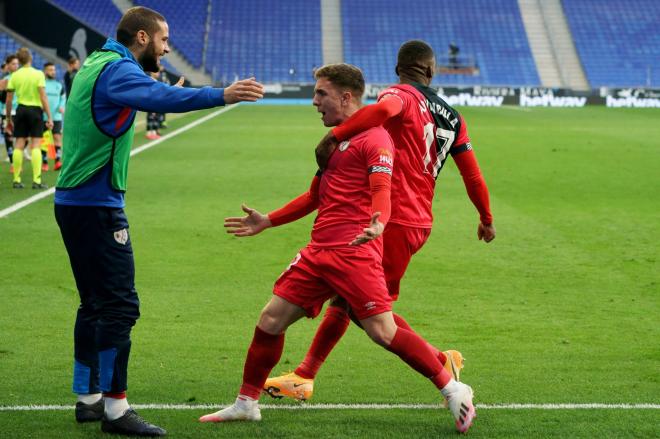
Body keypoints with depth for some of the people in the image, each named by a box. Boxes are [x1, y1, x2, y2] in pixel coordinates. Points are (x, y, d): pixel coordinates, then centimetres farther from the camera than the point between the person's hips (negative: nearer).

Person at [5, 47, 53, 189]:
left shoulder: (14, 76, 2)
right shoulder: (38, 74, -7)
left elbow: (8, 100, 4)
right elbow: (43, 97, -12)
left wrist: (8, 119, 14)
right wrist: (49, 117, -9)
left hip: (21, 110, 3)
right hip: (35, 110, -3)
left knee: (19, 145, 7)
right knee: (35, 145, -2)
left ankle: (16, 180, 7)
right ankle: (36, 181, -6)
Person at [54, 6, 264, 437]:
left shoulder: (97, 64, 14)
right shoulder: (117, 69, -16)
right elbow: (161, 97, -34)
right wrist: (220, 95, -43)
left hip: (75, 202, 10)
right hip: (96, 206, -10)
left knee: (97, 303, 16)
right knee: (120, 305, -8)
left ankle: (89, 398, 23)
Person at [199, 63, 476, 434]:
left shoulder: (374, 138, -5)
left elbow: (382, 191, -18)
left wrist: (378, 224, -39)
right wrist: (267, 222, 33)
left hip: (355, 252, -9)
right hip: (319, 251, 9)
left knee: (383, 332, -15)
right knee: (271, 320, 5)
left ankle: (453, 390, -3)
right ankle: (247, 403, 17)